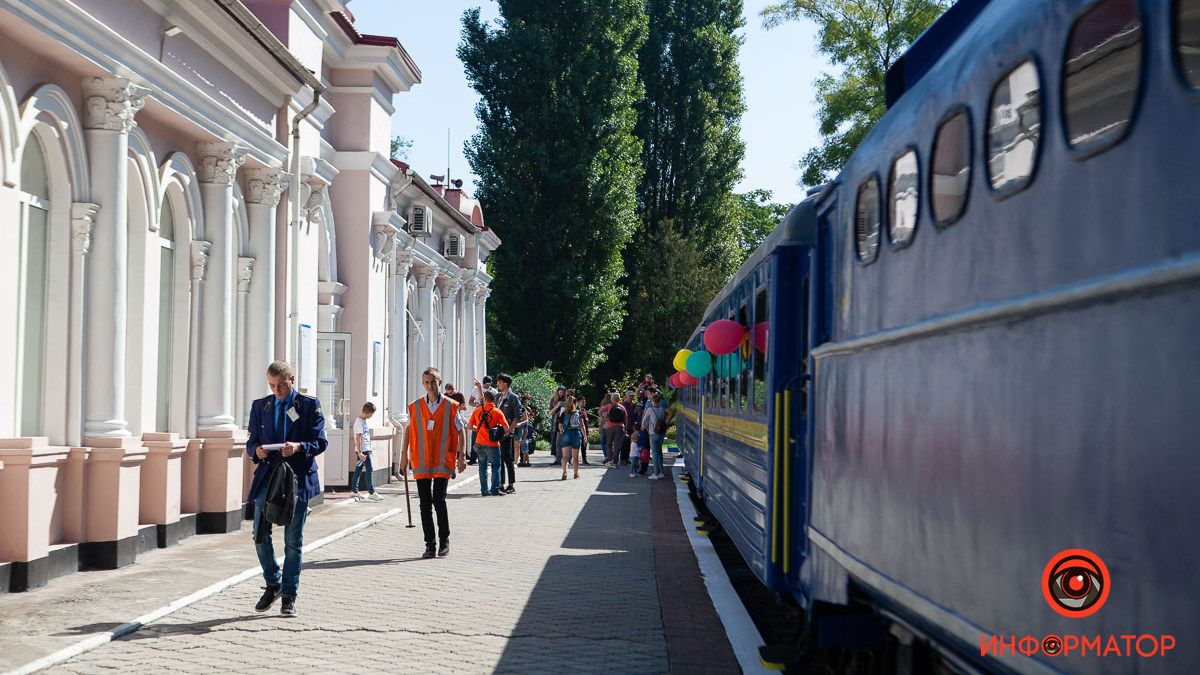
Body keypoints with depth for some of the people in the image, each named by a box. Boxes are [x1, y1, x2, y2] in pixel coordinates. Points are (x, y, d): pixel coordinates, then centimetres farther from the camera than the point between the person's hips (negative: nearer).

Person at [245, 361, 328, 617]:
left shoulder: (310, 405, 2)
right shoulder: (259, 406, 12)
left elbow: (320, 442, -3)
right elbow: (252, 441, 13)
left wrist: (299, 447, -22)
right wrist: (256, 450, -11)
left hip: (298, 478, -3)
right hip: (267, 476, 3)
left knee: (293, 540, 2)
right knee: (260, 535, -1)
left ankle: (289, 596, 10)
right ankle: (273, 584, 21)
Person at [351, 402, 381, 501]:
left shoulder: (363, 421, 14)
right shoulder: (359, 422, -17)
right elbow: (358, 439, -20)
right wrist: (360, 453, -23)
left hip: (365, 449, 10)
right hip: (363, 450, -10)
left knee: (359, 469, 12)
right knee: (369, 470, -8)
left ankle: (354, 490, 17)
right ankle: (371, 493, -7)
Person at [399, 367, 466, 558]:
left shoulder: (450, 406, -1)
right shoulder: (415, 407, 5)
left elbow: (460, 431, 4)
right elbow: (409, 429, 16)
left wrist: (461, 457, 0)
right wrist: (405, 455, 14)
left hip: (443, 461, -3)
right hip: (420, 462, 3)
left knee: (439, 501, -10)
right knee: (425, 503, 4)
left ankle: (444, 542, 6)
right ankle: (430, 545, 12)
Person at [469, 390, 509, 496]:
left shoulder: (477, 410, 1)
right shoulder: (497, 412, -8)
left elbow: (470, 426, 6)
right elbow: (506, 428, -11)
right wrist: (503, 433, 10)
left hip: (479, 443, 3)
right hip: (492, 444, -3)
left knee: (483, 467, 13)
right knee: (495, 467, 7)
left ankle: (484, 490, 13)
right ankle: (495, 490, 1)